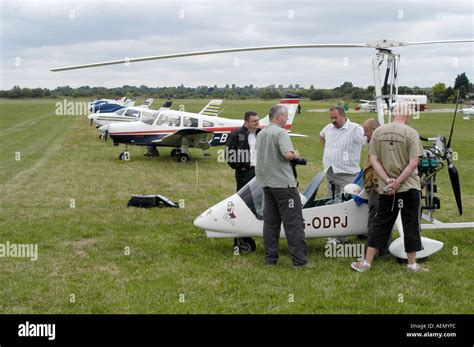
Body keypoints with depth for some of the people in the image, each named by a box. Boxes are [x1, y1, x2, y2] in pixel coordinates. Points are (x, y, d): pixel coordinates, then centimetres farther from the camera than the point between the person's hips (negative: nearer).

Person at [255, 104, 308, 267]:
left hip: (266, 183, 8)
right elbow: (288, 154, -26)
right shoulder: (280, 132, -13)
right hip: (283, 183, -8)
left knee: (270, 222, 11)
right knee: (293, 222, -4)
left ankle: (270, 258, 13)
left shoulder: (261, 134, 14)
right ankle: (299, 260, -3)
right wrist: (296, 154, -5)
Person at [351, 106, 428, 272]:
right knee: (411, 225, 8)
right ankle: (412, 265, 15)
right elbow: (413, 162, -14)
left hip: (385, 189, 3)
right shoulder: (411, 133, -8)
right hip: (409, 188, -3)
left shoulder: (378, 132, 3)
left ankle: (366, 263, 13)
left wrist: (388, 180, -7)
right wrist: (397, 182, -13)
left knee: (380, 224, 11)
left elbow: (374, 159, -1)